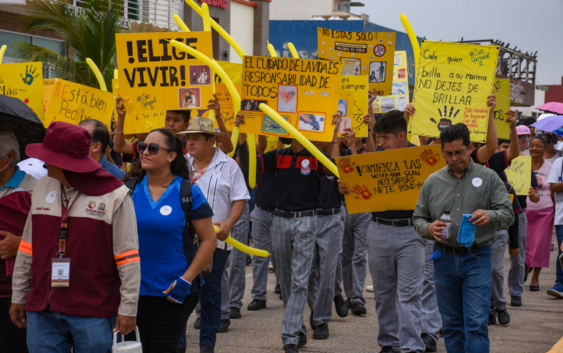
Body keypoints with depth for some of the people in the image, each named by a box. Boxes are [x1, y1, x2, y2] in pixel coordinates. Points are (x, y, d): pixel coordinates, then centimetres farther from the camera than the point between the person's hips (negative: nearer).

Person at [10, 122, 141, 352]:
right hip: (42, 310, 5)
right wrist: (18, 296, 15)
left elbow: (129, 258, -7)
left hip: (93, 313, -4)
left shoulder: (113, 194, -7)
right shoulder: (43, 188, 9)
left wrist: (128, 308, -9)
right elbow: (28, 248, 16)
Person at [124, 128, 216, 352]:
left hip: (174, 292, -3)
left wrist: (186, 280, -11)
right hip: (136, 289, 3)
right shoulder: (131, 188, 2)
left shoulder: (188, 192, -7)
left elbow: (209, 241, -5)